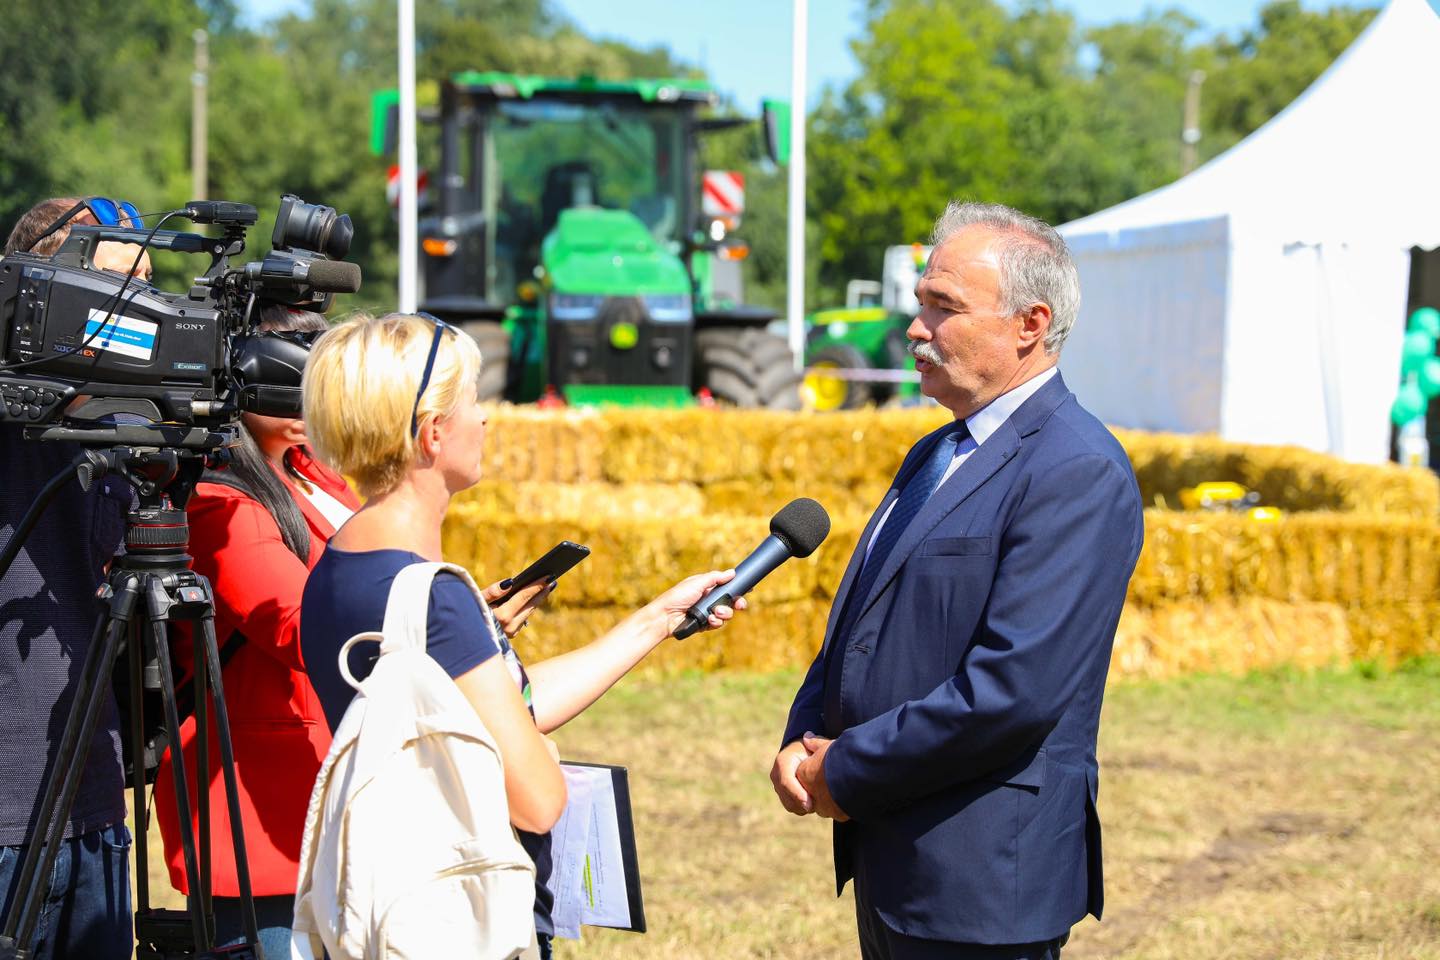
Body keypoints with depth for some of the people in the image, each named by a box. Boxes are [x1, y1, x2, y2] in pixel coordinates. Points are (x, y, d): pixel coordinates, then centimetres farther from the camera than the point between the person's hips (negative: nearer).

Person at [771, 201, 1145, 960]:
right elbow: (859, 627, 18)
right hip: (889, 866, 9)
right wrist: (802, 743, -1)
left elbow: (1013, 688, -24)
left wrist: (847, 771, -15)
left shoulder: (1078, 473, -16)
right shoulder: (934, 456, 15)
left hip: (980, 880, -9)